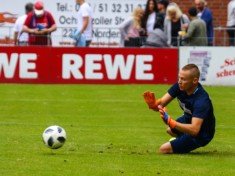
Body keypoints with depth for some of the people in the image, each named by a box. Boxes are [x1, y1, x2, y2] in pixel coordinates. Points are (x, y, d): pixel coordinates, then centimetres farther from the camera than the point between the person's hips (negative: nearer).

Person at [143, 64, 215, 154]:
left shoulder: (201, 101, -39)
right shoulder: (179, 86, -17)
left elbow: (194, 130, -46)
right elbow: (161, 103, -14)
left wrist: (170, 122, -55)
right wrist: (153, 104, -39)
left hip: (200, 135, -9)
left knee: (164, 149, -14)